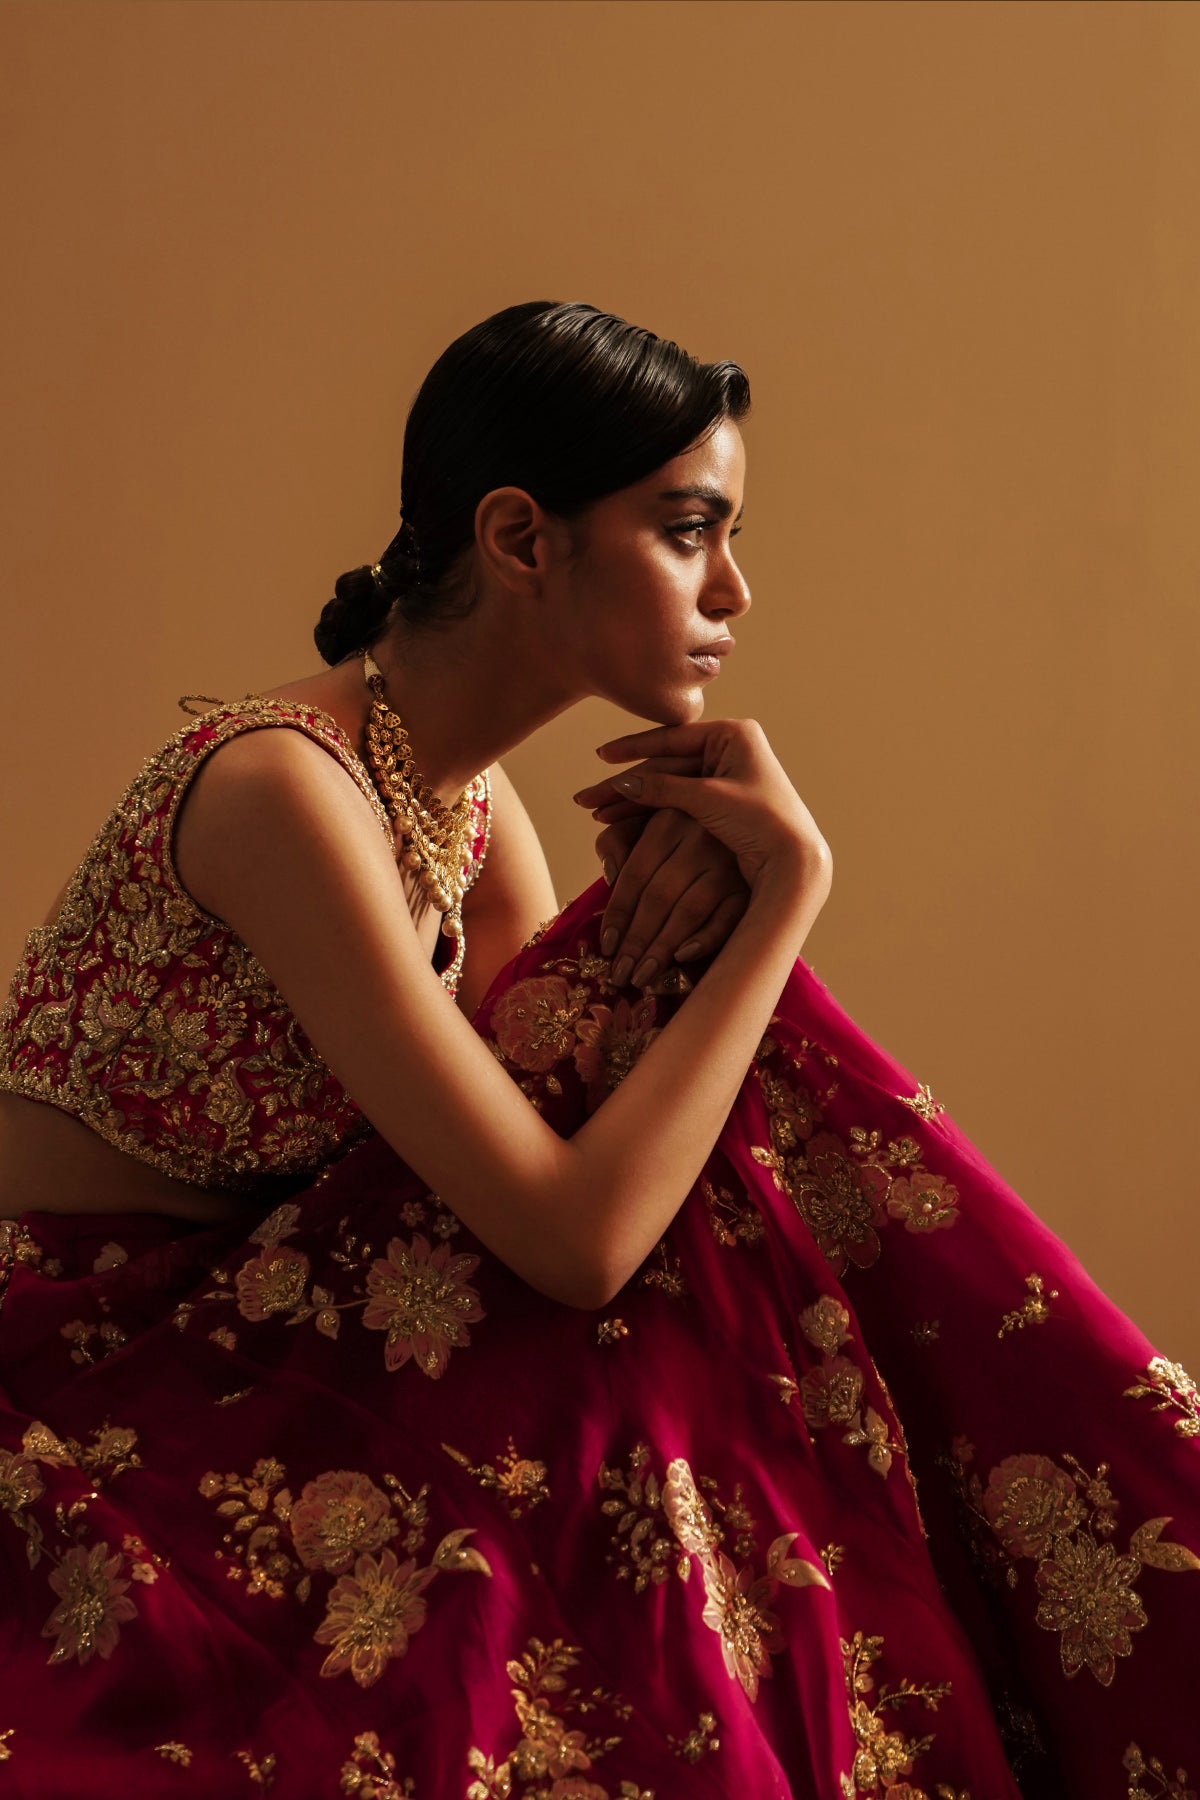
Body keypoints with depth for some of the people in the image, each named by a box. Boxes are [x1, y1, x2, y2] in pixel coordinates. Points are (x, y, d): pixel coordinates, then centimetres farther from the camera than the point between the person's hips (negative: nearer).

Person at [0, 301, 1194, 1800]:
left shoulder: (466, 794, 4)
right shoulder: (279, 787, -24)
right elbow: (574, 1238, -27)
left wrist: (668, 892, -14)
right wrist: (787, 886, -20)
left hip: (255, 1328, 8)